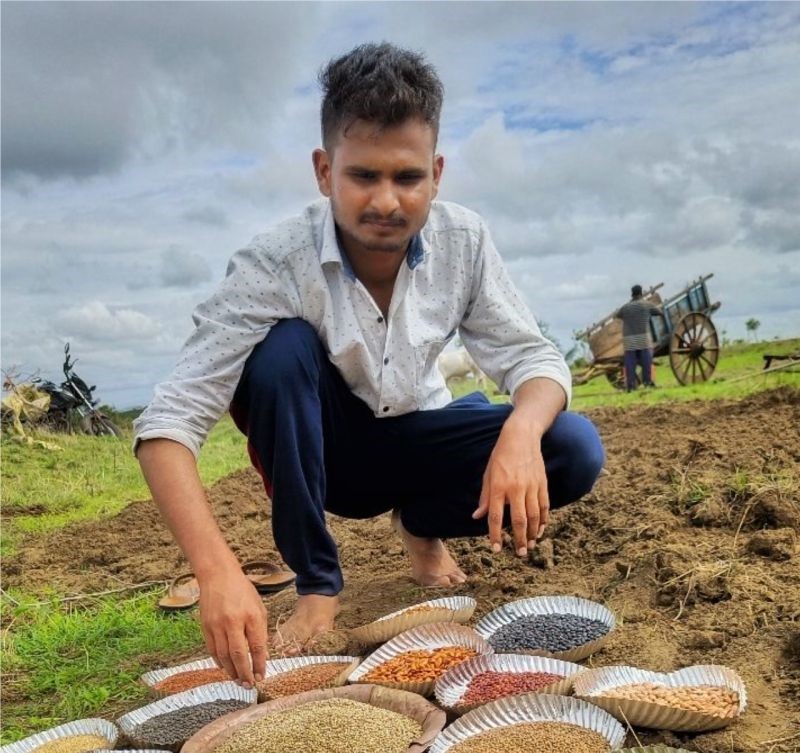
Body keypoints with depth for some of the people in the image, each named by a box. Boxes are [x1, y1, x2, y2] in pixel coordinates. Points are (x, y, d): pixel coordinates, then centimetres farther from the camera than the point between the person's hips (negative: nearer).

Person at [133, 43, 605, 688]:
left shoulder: (463, 240, -17)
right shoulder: (276, 265, -28)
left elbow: (532, 356, -14)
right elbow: (169, 421, -33)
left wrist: (522, 430, -39)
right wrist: (219, 569, -48)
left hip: (414, 445, 3)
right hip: (320, 450, -2)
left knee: (574, 450, -21)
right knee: (282, 348, -33)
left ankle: (422, 524, 8)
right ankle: (317, 584, -14)